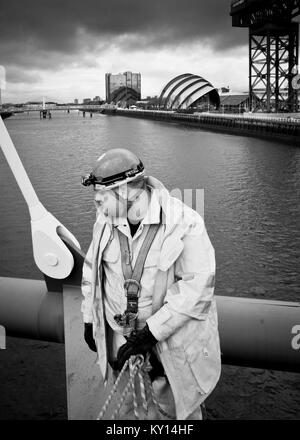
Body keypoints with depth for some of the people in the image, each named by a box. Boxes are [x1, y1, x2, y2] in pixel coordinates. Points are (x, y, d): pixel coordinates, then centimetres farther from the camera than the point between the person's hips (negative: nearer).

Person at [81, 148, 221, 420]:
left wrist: (152, 332, -26)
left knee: (178, 408, 15)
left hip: (175, 334, -4)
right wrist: (89, 320, 9)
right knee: (129, 406, 21)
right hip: (122, 335, 5)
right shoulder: (106, 220, -6)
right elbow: (93, 268, 8)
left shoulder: (185, 223, -23)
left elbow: (197, 287, -25)